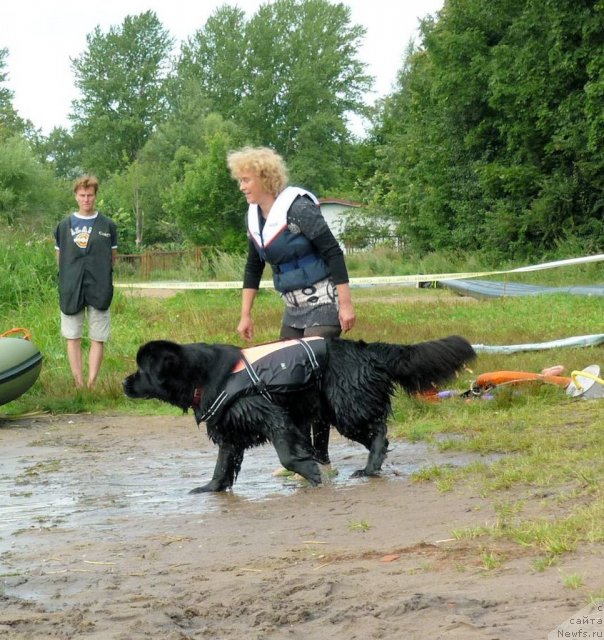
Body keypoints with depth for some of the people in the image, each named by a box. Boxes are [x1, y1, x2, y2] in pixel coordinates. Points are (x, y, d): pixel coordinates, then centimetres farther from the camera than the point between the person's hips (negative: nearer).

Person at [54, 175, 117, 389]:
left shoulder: (108, 226, 4)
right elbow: (59, 256, 11)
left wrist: (101, 276, 2)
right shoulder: (64, 225, 6)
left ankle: (92, 383, 3)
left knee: (98, 339, -1)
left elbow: (112, 257, 10)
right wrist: (70, 277, 3)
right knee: (73, 337, 1)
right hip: (71, 290, 1)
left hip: (99, 289, -1)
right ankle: (78, 383, 6)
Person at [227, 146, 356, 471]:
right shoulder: (255, 216, 6)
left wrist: (346, 304, -21)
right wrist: (245, 315, 15)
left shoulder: (297, 207, -17)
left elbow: (333, 253, -18)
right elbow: (253, 268, 17)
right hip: (293, 310, 8)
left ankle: (320, 459, -7)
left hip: (323, 305, -8)